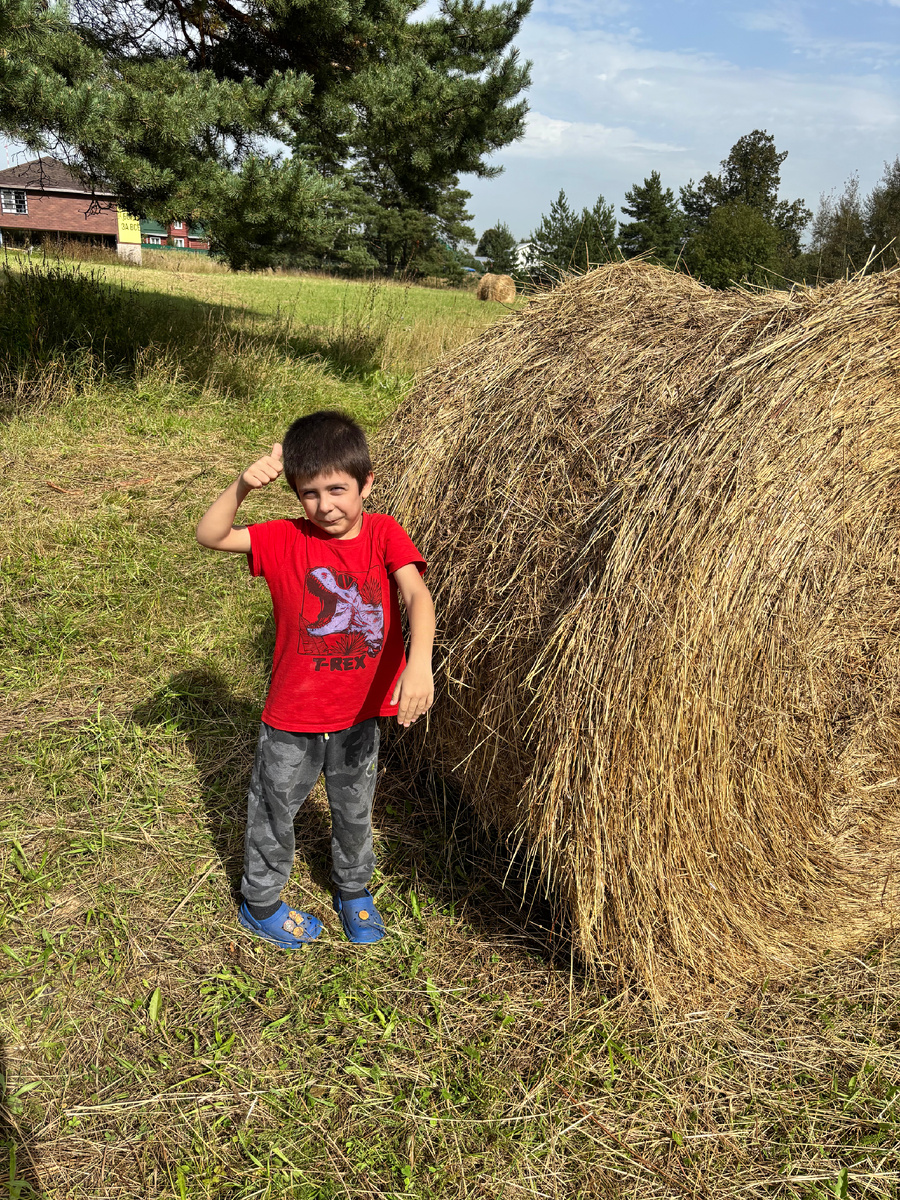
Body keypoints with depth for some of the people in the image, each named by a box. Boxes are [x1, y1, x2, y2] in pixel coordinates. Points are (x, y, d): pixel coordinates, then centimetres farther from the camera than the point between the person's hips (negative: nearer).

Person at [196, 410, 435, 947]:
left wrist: (419, 664, -44)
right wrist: (243, 485, -37)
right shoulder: (287, 540, -13)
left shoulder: (383, 534, -13)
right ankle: (260, 903, 44)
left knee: (355, 811, 24)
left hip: (360, 715, 1)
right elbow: (210, 535, -20)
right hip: (293, 719, -1)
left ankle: (354, 892, 51)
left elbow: (418, 595, -27)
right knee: (274, 813, 19)